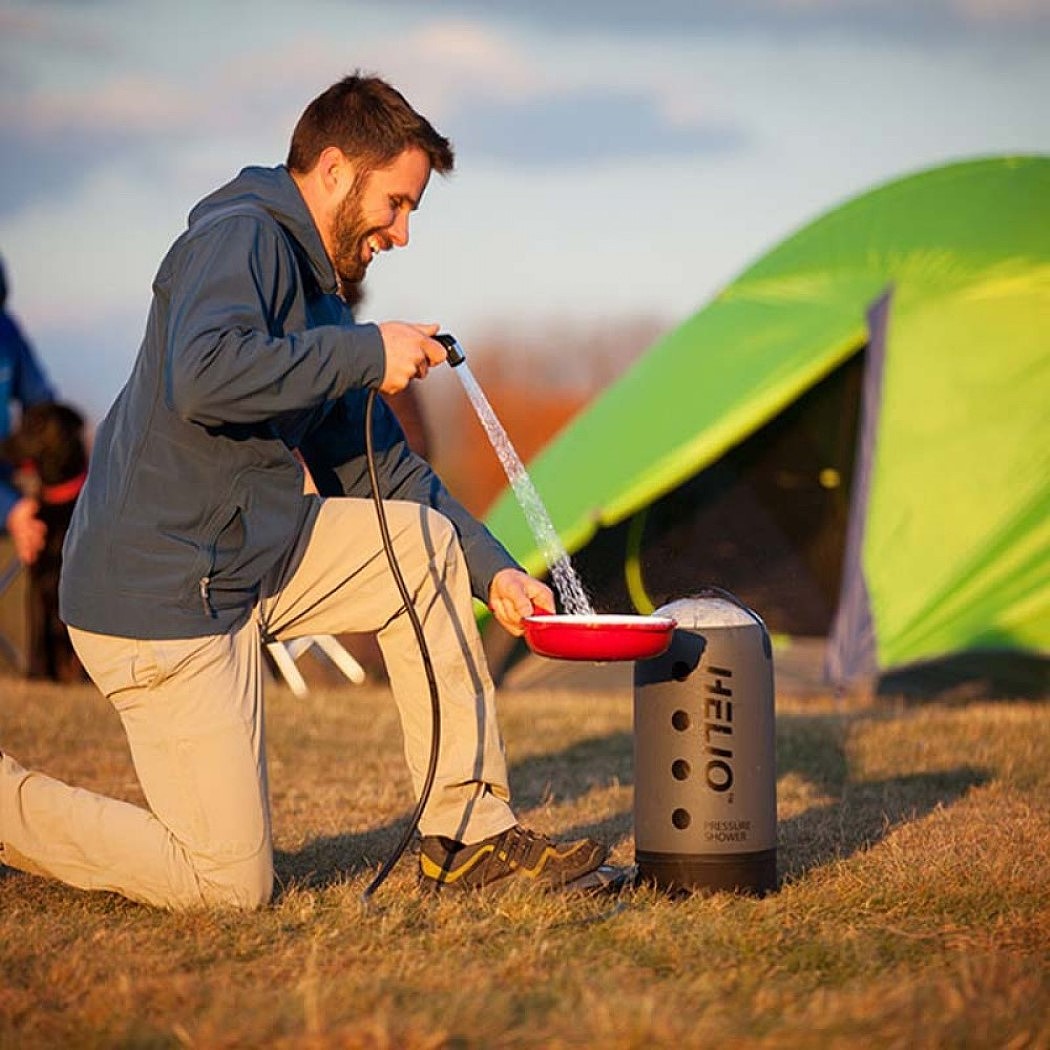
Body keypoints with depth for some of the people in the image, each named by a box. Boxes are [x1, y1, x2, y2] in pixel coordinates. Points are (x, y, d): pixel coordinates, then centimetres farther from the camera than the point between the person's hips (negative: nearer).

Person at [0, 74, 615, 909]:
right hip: (161, 591, -10)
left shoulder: (318, 296, 17)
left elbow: (380, 469, 20)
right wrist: (368, 353, -21)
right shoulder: (239, 238, -12)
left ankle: (469, 834, 8)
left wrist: (493, 571, 10)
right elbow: (204, 378, -32)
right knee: (233, 886, -5)